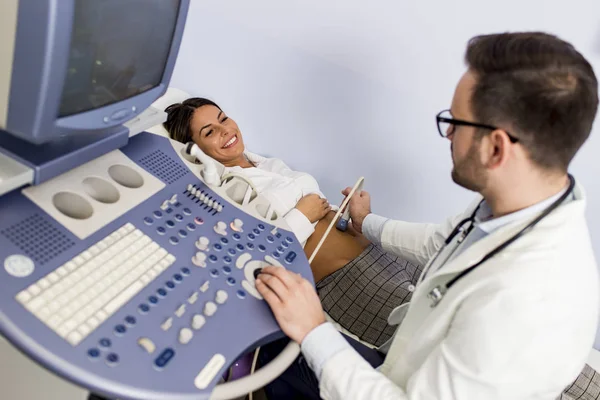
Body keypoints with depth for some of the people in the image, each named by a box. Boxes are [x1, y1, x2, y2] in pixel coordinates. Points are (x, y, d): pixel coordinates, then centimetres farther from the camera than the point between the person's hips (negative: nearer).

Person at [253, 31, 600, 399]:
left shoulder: (525, 303, -41)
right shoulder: (525, 203, -13)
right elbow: (441, 242, 7)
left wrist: (314, 332, -24)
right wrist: (368, 224, 22)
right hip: (416, 370, 6)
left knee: (274, 348, 7)